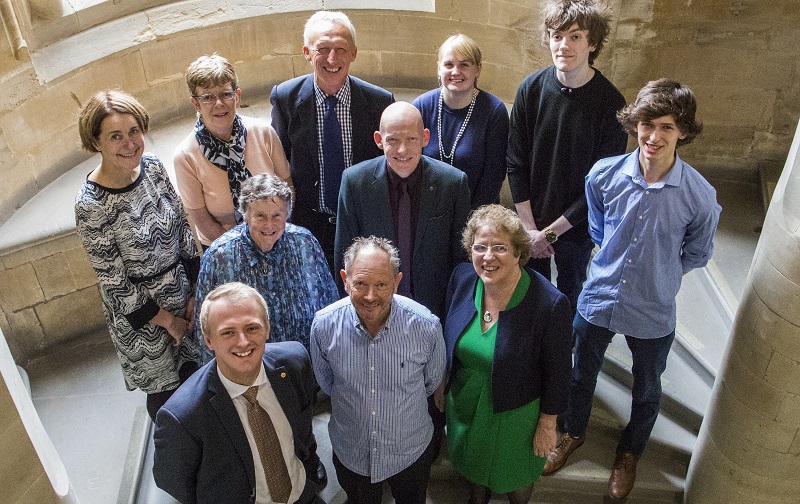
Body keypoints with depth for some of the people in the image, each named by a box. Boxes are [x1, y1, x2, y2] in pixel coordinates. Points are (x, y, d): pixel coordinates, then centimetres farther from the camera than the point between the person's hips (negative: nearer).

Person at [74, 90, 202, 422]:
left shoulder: (153, 166, -10)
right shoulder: (90, 205, -25)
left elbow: (183, 229, -1)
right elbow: (114, 281, -18)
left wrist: (195, 294, -2)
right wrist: (166, 320, -10)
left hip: (182, 291, 5)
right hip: (139, 310, -5)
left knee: (196, 374, 23)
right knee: (165, 390, 15)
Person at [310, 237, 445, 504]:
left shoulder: (426, 326, -26)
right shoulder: (324, 325, -23)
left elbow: (432, 382, -4)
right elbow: (325, 382, -2)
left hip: (411, 450, 0)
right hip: (350, 451, 1)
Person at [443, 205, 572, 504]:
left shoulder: (549, 303, -31)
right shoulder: (462, 277, -18)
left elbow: (557, 372, -18)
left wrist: (548, 425, -9)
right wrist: (441, 383, 9)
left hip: (515, 413, -4)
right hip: (462, 403, 4)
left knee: (515, 477, 26)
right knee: (472, 460, 33)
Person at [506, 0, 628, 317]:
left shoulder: (610, 103, -17)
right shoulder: (531, 89, -10)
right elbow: (516, 162, -6)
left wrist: (551, 231, -13)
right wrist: (529, 227, -9)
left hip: (577, 226, -1)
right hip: (530, 222, 2)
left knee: (570, 294, 19)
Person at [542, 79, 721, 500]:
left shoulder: (700, 196, -22)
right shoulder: (604, 174, -17)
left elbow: (697, 255, -1)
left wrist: (658, 275, 1)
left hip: (654, 313, -1)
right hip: (598, 299, 1)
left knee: (646, 390, 23)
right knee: (582, 375, 23)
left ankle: (630, 452, 52)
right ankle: (574, 432, 54)